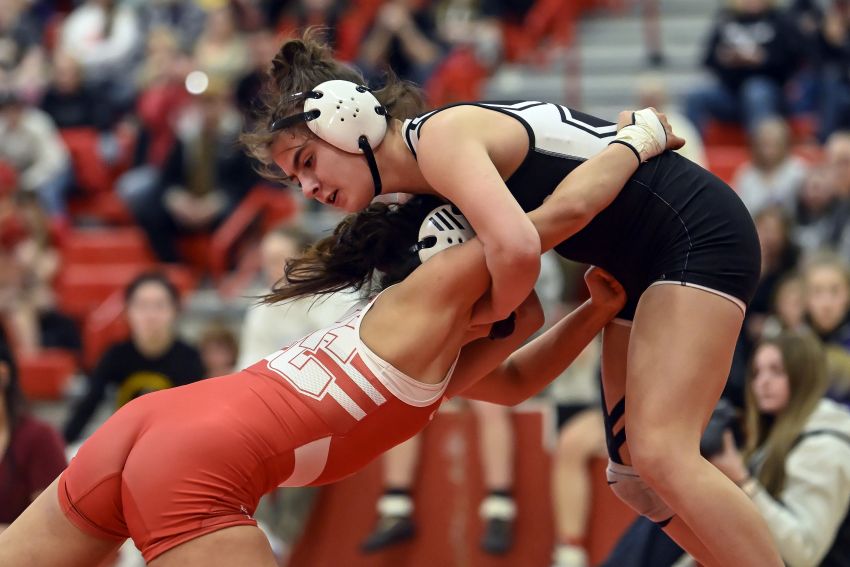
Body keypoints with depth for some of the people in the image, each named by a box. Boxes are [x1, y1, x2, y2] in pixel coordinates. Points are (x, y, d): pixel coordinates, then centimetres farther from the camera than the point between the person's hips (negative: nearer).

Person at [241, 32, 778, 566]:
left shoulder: (441, 137, -20)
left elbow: (516, 249, -35)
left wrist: (491, 311, -15)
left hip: (697, 235, -10)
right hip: (643, 266, 10)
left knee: (659, 454, -20)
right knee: (632, 470, 8)